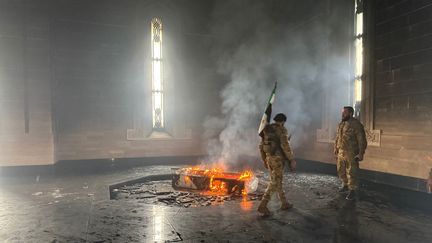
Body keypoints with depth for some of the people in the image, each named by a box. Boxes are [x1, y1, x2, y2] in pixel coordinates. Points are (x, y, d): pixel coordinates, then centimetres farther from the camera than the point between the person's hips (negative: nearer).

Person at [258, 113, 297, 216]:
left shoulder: (267, 130, 11)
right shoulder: (282, 130, -12)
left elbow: (261, 146, 13)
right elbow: (285, 146, -20)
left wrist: (264, 160, 21)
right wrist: (292, 160, -13)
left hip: (269, 158, 8)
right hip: (278, 159, -8)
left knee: (277, 181, 17)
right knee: (274, 183, -5)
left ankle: (284, 203, 29)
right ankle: (263, 206, -10)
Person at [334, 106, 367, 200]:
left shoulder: (356, 125, -13)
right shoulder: (341, 124, 10)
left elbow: (362, 140, -15)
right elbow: (337, 138, 19)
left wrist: (361, 153, -17)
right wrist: (336, 148, 18)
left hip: (351, 154, -7)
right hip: (341, 152, 7)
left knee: (351, 172, -1)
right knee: (341, 171, 16)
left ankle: (352, 191, 10)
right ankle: (345, 185, 34)